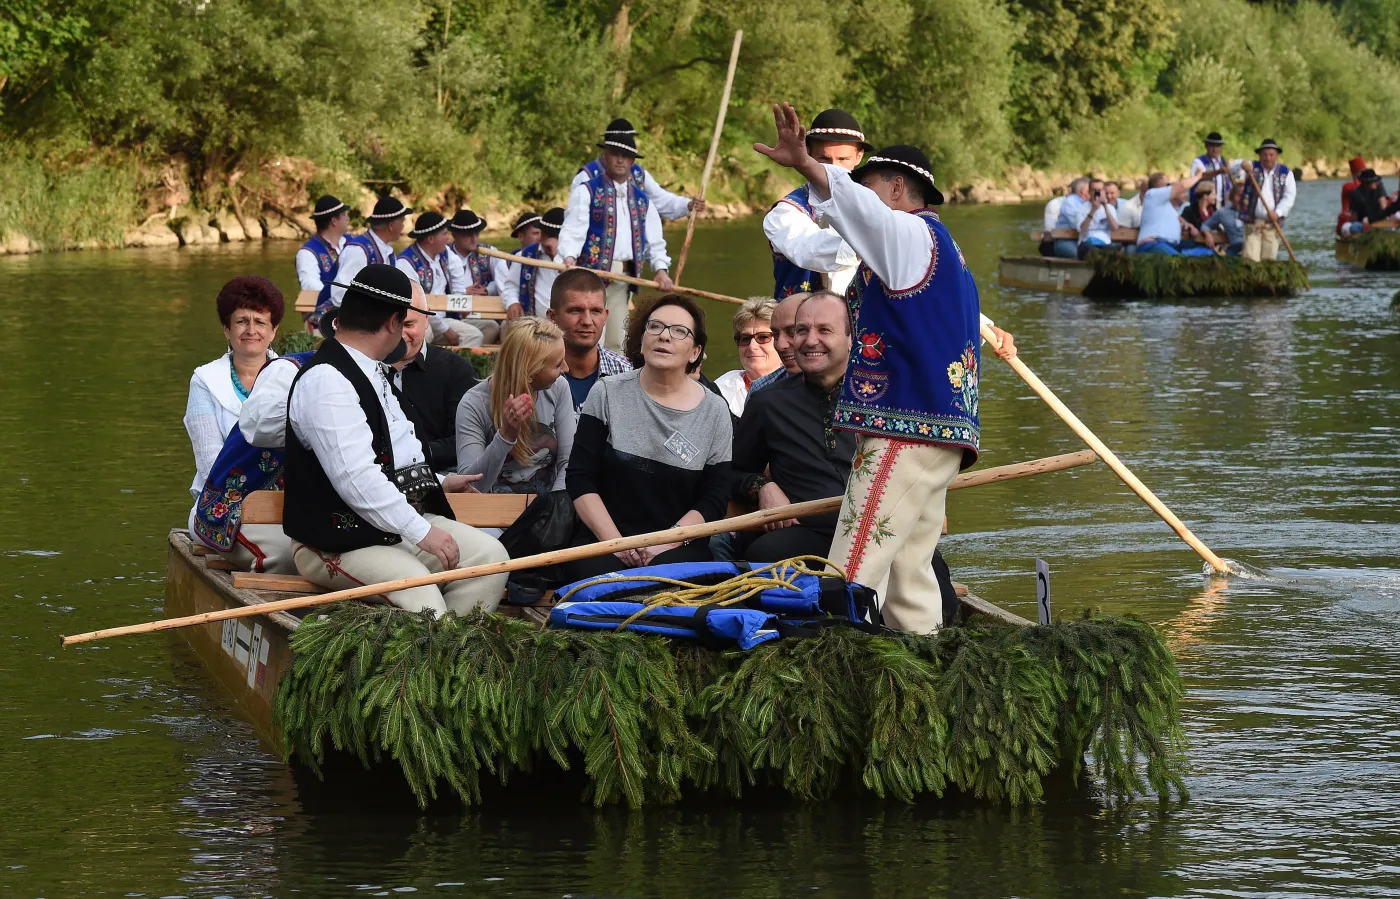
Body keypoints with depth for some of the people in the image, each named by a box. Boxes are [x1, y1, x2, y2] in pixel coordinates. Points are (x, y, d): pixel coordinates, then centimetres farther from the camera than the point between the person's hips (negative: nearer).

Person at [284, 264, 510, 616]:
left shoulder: (370, 372, 18)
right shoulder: (326, 382, -16)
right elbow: (356, 478, -24)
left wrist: (438, 483, 42)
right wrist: (421, 531, -23)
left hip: (394, 525, 10)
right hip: (336, 544, -10)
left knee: (490, 555, -9)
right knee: (420, 594, -33)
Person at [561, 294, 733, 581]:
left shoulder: (714, 412, 6)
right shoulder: (607, 394, 5)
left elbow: (714, 500, 4)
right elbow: (580, 478, 2)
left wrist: (668, 543, -12)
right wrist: (615, 541, -11)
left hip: (678, 548, 0)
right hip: (603, 539, 0)